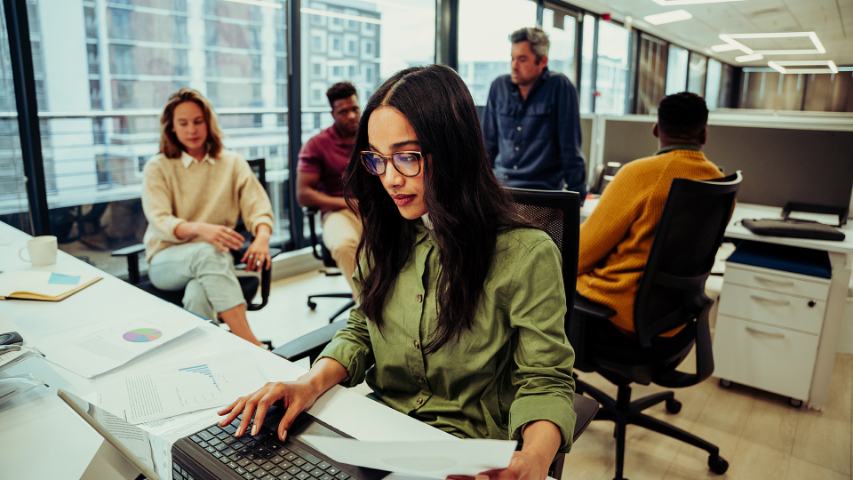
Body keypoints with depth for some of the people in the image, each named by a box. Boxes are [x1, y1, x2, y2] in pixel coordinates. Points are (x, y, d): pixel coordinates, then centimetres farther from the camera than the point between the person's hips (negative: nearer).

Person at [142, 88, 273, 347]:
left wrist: (262, 237, -27)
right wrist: (201, 229, -33)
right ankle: (253, 347, -44)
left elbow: (258, 208, -2)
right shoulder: (157, 167, 5)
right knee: (206, 253, -38)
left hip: (216, 258, 1)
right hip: (167, 260, -1)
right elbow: (160, 222, -9)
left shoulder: (233, 163, 9)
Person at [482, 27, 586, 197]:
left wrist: (576, 196, -7)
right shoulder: (499, 86, 6)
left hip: (542, 189, -3)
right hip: (499, 185, 4)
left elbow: (570, 149, -6)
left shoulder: (560, 87, -6)